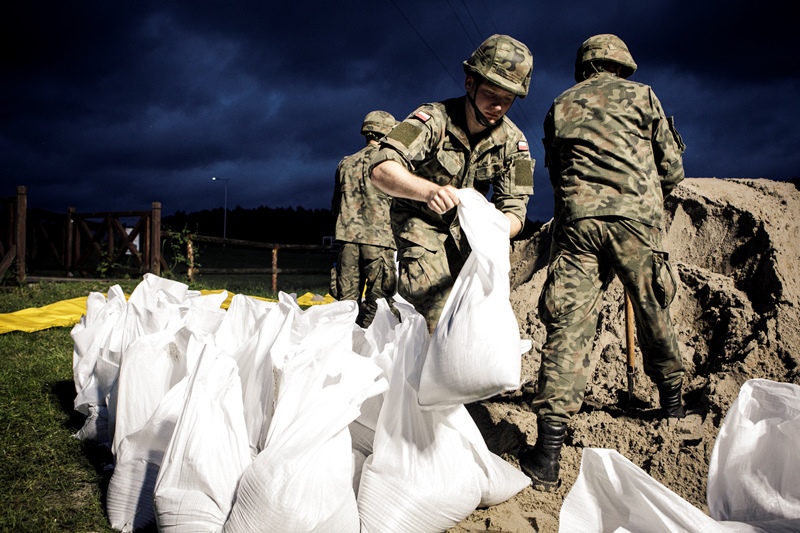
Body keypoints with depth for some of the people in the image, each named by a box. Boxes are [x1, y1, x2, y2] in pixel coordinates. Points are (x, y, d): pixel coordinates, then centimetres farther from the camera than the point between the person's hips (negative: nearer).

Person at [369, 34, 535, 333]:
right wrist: (430, 191, -58)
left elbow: (514, 210, -16)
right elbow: (381, 170, -38)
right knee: (439, 318, -23)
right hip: (421, 225, -4)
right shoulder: (433, 120, -25)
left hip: (466, 229, 4)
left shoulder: (513, 142, -13)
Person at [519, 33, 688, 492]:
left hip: (575, 220, 1)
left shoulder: (559, 107, 20)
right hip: (636, 218, 0)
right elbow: (671, 169, 13)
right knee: (654, 311, 18)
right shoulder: (641, 96, 14)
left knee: (569, 325, -7)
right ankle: (672, 398, 38)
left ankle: (548, 453, -15)